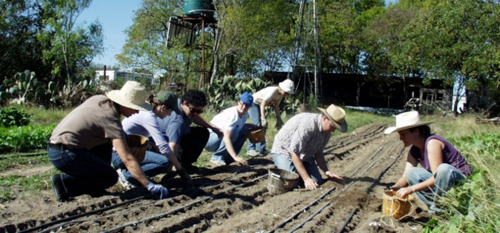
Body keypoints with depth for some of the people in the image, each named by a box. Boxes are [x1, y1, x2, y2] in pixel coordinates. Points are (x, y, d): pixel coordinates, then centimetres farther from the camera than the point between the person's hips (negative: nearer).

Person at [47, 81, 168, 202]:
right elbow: (127, 160, -24)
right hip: (64, 154, -9)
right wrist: (150, 185, -24)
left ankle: (92, 185, 16)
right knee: (111, 177, -7)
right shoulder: (111, 120, -19)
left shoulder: (100, 99, 4)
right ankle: (64, 182, -7)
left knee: (106, 141, 17)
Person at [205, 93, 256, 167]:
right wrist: (235, 157, -46)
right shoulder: (232, 115, -28)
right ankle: (217, 157, -17)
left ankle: (228, 158, 1)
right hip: (209, 139, -9)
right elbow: (226, 138, -37)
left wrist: (252, 126, -3)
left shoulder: (245, 114, -3)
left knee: (245, 129, 1)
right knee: (233, 131, -30)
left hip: (221, 141, 9)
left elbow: (241, 125, 18)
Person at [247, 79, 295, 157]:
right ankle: (250, 149, -14)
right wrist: (263, 119, -33)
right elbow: (263, 104, -31)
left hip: (259, 105, 9)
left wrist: (278, 119, -3)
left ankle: (260, 149, 8)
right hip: (253, 103, -9)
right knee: (258, 125, -17)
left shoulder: (281, 94, -6)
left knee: (263, 126, 3)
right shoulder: (273, 91, -31)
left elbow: (276, 106, 1)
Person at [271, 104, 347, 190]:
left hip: (304, 155, 7)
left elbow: (318, 153, 5)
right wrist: (306, 179, -30)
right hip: (284, 151, -7)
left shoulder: (327, 131, -8)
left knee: (318, 182, -7)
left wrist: (327, 171, -10)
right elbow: (294, 153, -31)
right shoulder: (307, 125, -34)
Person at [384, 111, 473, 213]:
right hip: (443, 180, 8)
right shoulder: (414, 151, 3)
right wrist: (395, 188, -19)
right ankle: (436, 207, -6)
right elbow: (405, 177, 1)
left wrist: (412, 189, -31)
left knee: (444, 168, -37)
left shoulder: (432, 143, -22)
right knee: (411, 173, -6)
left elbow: (437, 177, -29)